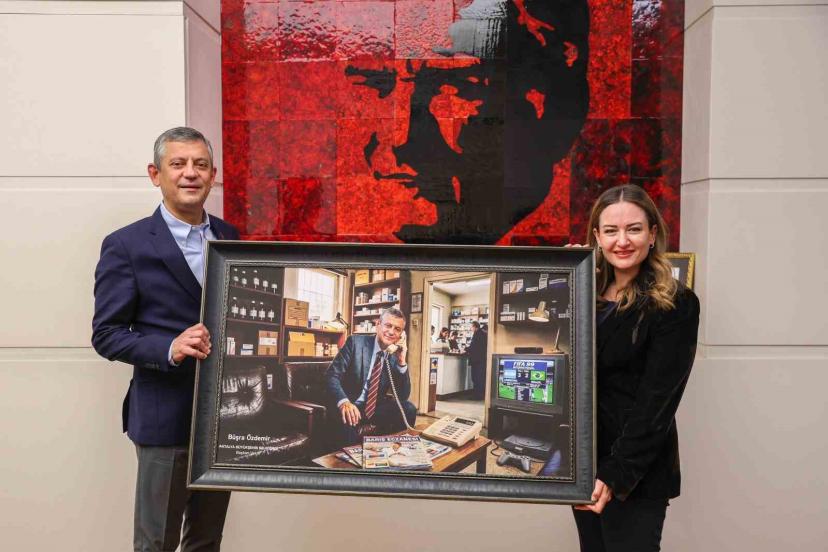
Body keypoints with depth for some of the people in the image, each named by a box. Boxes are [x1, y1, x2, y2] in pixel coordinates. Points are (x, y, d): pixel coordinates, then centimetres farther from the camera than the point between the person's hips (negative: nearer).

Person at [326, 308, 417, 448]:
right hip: (350, 405, -4)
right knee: (348, 422, -37)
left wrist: (402, 362, -14)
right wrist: (344, 402, -35)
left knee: (409, 410, -19)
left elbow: (403, 397, -1)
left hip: (376, 406, 4)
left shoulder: (396, 355, 2)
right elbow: (331, 375, -15)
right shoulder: (355, 342, -8)